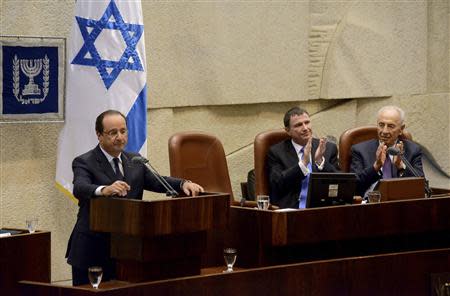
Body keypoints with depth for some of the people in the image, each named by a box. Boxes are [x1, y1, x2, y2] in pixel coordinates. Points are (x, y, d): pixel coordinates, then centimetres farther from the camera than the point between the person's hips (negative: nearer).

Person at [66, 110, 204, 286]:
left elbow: (157, 182, 2)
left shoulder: (136, 162, 13)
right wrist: (104, 190, -46)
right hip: (92, 250, -5)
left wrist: (183, 184, -18)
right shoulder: (84, 163, -6)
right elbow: (80, 189, -25)